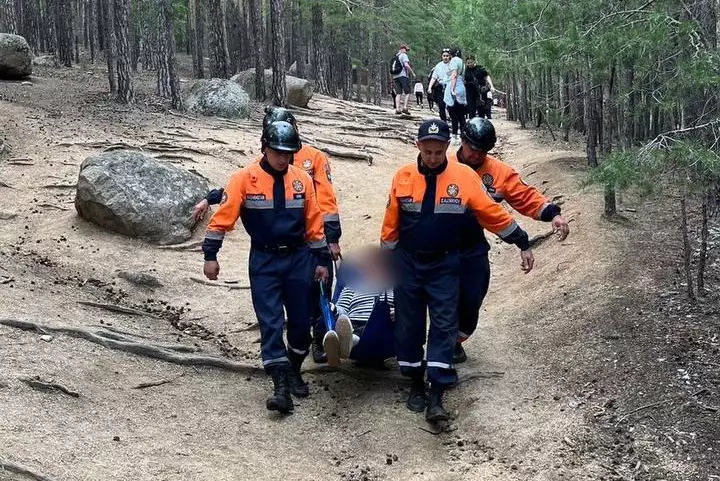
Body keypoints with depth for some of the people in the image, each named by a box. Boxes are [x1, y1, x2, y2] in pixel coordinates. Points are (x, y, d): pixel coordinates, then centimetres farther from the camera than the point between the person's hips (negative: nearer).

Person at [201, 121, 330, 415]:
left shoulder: (301, 179, 1)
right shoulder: (245, 178, -8)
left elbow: (314, 222, 7)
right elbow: (224, 217, -8)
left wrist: (321, 260, 9)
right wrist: (210, 255, -11)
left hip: (298, 259, 3)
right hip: (264, 261, -3)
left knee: (301, 322, 8)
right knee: (270, 323, -7)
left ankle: (294, 371, 30)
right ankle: (281, 385, -8)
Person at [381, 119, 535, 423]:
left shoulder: (464, 177, -10)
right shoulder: (403, 177, -6)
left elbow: (492, 213, -4)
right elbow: (391, 222, 3)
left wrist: (522, 244, -1)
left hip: (444, 265, -1)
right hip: (407, 263, 1)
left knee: (444, 325, -6)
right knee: (409, 324, 7)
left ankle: (436, 397, -5)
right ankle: (416, 383, 23)